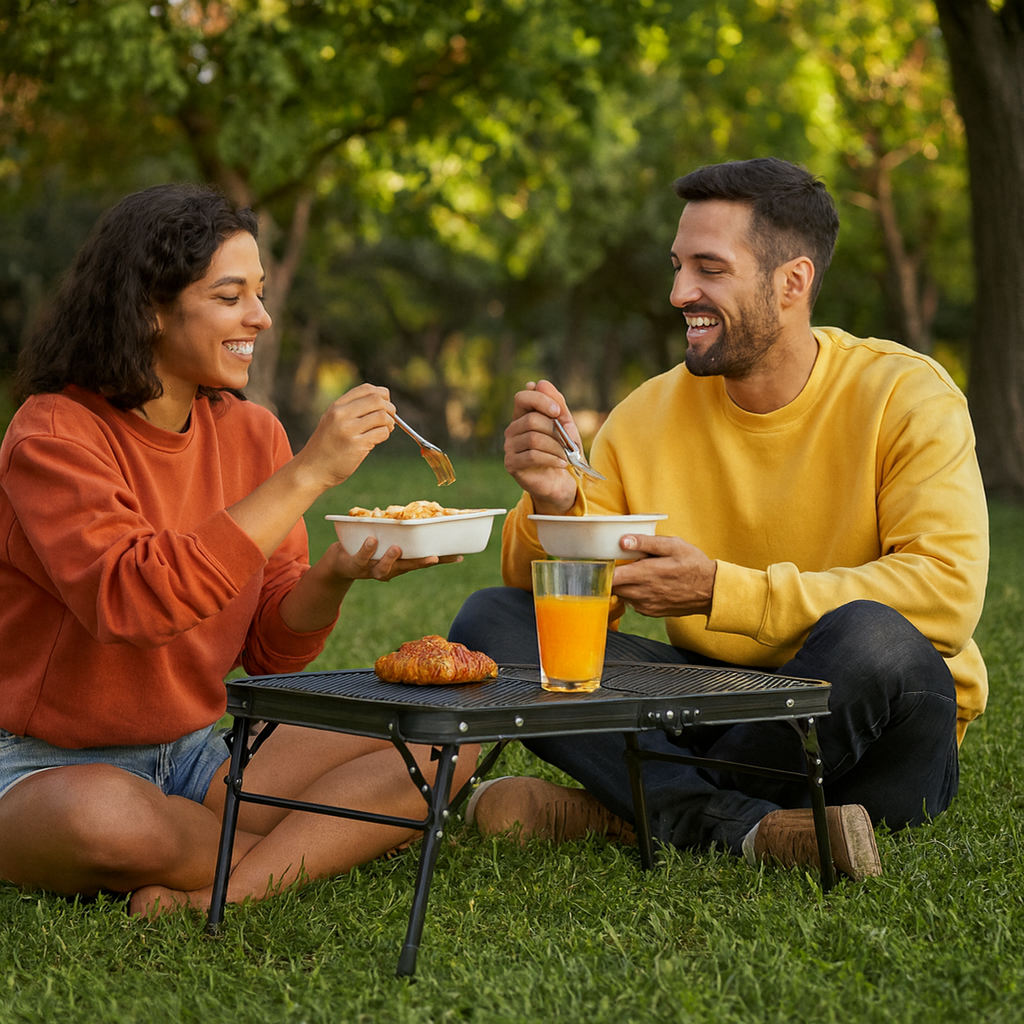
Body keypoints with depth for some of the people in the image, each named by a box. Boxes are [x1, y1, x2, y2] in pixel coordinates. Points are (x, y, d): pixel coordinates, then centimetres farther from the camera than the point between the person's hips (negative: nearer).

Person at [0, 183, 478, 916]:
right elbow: (133, 600, -32)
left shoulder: (252, 433, 4)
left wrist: (338, 576, -18)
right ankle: (325, 847, -13)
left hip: (197, 760, 6)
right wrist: (306, 477, -29)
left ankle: (208, 895, -23)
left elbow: (272, 649, 4)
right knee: (104, 816, -42)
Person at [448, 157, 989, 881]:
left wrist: (718, 590, -25)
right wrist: (554, 504, -21)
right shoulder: (649, 415, 2)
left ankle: (611, 809, -17)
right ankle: (736, 826, -27)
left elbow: (946, 594, -23)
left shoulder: (905, 395, -9)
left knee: (870, 638, -38)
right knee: (490, 620, -12)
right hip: (713, 703, 4)